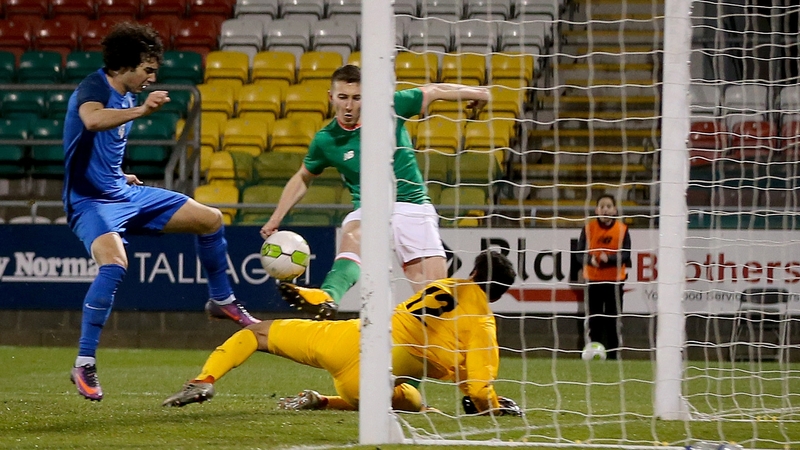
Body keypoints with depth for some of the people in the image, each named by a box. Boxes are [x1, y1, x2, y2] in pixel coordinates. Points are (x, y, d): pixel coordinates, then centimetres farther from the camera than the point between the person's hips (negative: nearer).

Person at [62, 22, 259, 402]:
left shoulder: (125, 98, 10)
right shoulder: (93, 88, -17)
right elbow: (92, 120, -44)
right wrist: (140, 110, -53)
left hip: (125, 193, 9)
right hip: (90, 201, -9)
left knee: (210, 219, 8)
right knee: (115, 263, -34)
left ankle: (221, 300, 29)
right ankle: (84, 366, -28)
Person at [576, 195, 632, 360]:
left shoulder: (622, 229, -2)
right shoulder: (588, 228, -1)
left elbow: (625, 255, -8)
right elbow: (580, 252, -4)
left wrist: (609, 258, -25)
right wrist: (590, 259, -25)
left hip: (614, 281, 0)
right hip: (593, 280, 0)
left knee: (613, 321, 2)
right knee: (594, 321, 3)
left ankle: (613, 356, 8)